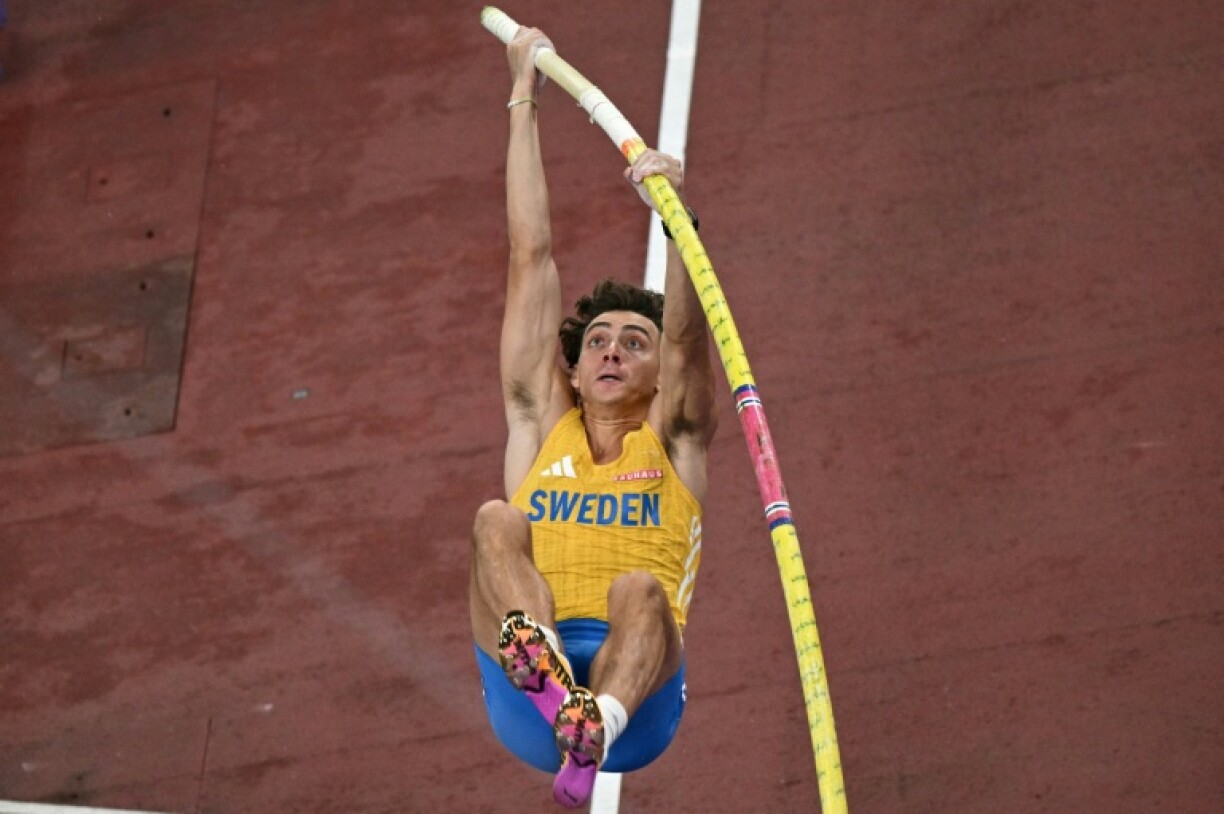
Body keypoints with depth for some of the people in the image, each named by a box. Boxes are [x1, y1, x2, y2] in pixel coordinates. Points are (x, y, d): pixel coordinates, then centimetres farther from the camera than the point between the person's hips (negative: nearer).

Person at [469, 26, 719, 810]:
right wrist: (524, 101, 26)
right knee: (497, 521, -19)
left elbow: (687, 330, 2)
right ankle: (537, 656, -49)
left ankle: (598, 723, -63)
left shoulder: (674, 439, 21)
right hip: (524, 702, 2)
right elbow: (532, 254, 25)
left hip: (639, 697, -1)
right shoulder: (542, 426, 25)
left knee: (640, 590, -32)